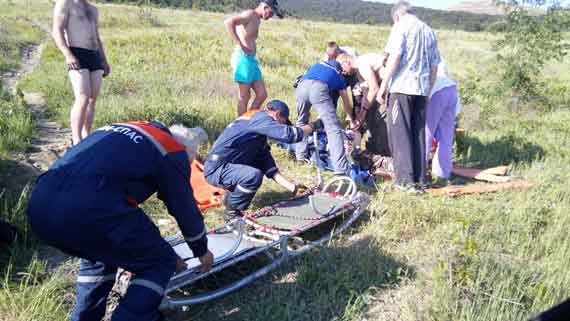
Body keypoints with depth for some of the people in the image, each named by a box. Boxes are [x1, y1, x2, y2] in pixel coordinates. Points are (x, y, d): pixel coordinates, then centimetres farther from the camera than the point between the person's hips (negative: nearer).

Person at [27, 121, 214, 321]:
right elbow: (185, 208, 19)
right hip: (89, 212, -8)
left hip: (39, 207, 8)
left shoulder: (122, 132, 33)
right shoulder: (173, 152, 12)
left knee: (101, 252, 35)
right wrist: (202, 251, 38)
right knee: (159, 264, 12)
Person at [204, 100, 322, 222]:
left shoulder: (260, 139, 17)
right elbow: (289, 134, -24)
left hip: (227, 167, 10)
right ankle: (231, 212, -7)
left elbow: (271, 170, 12)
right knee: (254, 176, -32)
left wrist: (293, 187, 5)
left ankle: (230, 197, 19)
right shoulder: (260, 117, -12)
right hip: (216, 170, -10)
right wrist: (314, 125, -9)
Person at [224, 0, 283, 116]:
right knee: (244, 97, -4)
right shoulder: (249, 15, -7)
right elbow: (228, 22, -21)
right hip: (243, 58, -9)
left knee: (262, 95, 8)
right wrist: (239, 44, -22)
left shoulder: (257, 20, 22)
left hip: (252, 59, 9)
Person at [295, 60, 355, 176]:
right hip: (319, 88, -3)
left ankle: (300, 156, 33)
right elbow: (346, 103, 42)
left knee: (301, 121, 28)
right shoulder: (339, 76, 36)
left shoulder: (317, 65, 42)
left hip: (301, 86, 3)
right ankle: (341, 169, -13)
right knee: (334, 129, -4)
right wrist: (352, 120, 59)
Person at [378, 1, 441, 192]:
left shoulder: (401, 27, 0)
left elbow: (394, 57, -11)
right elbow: (434, 66, 17)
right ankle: (420, 179, 13)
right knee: (419, 134, 10)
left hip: (402, 87, -6)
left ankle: (406, 180, -3)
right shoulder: (429, 31, 18)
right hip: (421, 89, 6)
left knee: (400, 134, -1)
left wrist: (383, 86, -10)